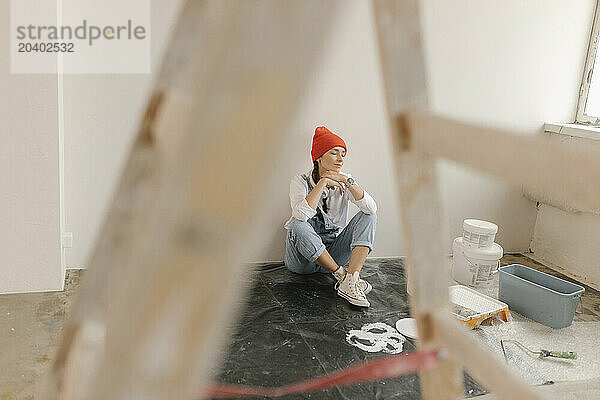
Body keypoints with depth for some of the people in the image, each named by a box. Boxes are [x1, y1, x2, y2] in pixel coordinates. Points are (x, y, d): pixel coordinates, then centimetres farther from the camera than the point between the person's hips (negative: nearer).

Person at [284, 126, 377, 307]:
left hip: (334, 252, 4)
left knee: (368, 217, -15)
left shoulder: (345, 181, 0)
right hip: (302, 259, -3)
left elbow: (372, 208, -18)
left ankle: (351, 283, -33)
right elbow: (301, 215, -32)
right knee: (297, 225, -35)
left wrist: (347, 182, -25)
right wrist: (323, 182, -27)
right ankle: (342, 275, -24)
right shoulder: (301, 181, -10)